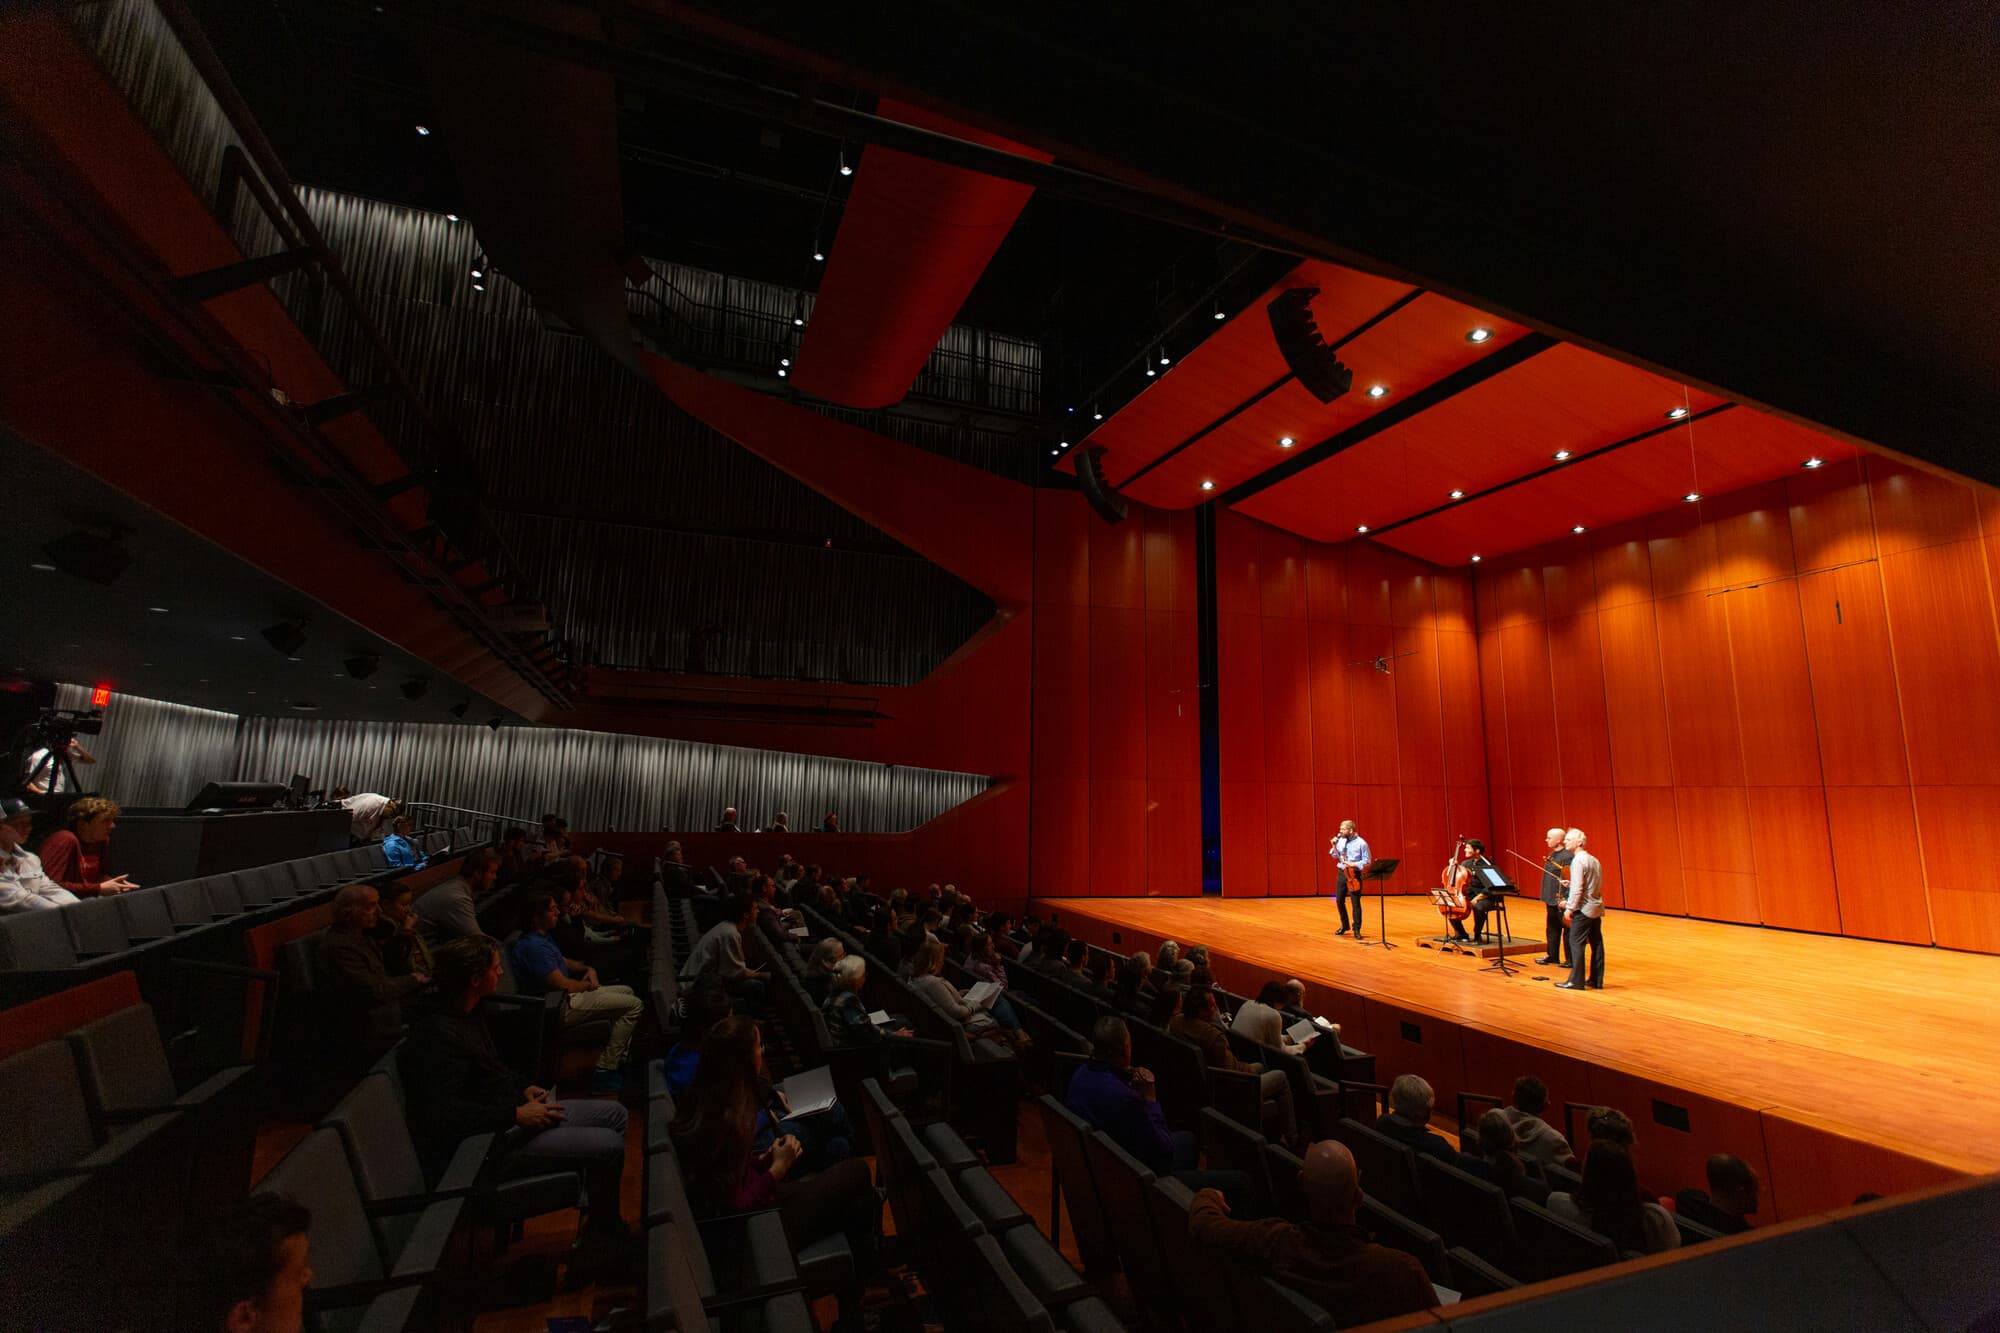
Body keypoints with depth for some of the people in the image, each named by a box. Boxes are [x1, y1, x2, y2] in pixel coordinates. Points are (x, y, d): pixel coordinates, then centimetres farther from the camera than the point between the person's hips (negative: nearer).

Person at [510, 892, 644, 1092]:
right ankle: (604, 1072, -9)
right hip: (559, 1008, -11)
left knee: (626, 991, 20)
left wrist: (588, 969, 7)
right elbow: (563, 985, -26)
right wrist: (588, 985, -7)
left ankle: (619, 1060, 21)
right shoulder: (534, 946, -24)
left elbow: (563, 961, 25)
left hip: (566, 998, 11)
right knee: (634, 1005, -14)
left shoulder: (543, 937, 10)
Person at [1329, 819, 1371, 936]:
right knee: (1339, 901, 11)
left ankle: (1357, 929, 9)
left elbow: (1367, 861, -8)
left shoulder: (1361, 843, -10)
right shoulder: (1341, 840, 5)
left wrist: (1353, 864, -19)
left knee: (1356, 902, -1)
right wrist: (1334, 846, -4)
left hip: (1354, 875, -5)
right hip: (1341, 873, 5)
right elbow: (1336, 856, 12)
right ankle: (1344, 926, 28)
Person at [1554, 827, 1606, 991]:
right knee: (1596, 944, 11)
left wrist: (1569, 908, -17)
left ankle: (1576, 981, -4)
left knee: (1576, 943, -5)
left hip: (1584, 908, -9)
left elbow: (1577, 888, -21)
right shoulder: (1594, 860, 13)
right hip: (1596, 908, 9)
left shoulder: (1578, 860, -15)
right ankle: (1597, 980, 17)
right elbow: (1596, 885, 20)